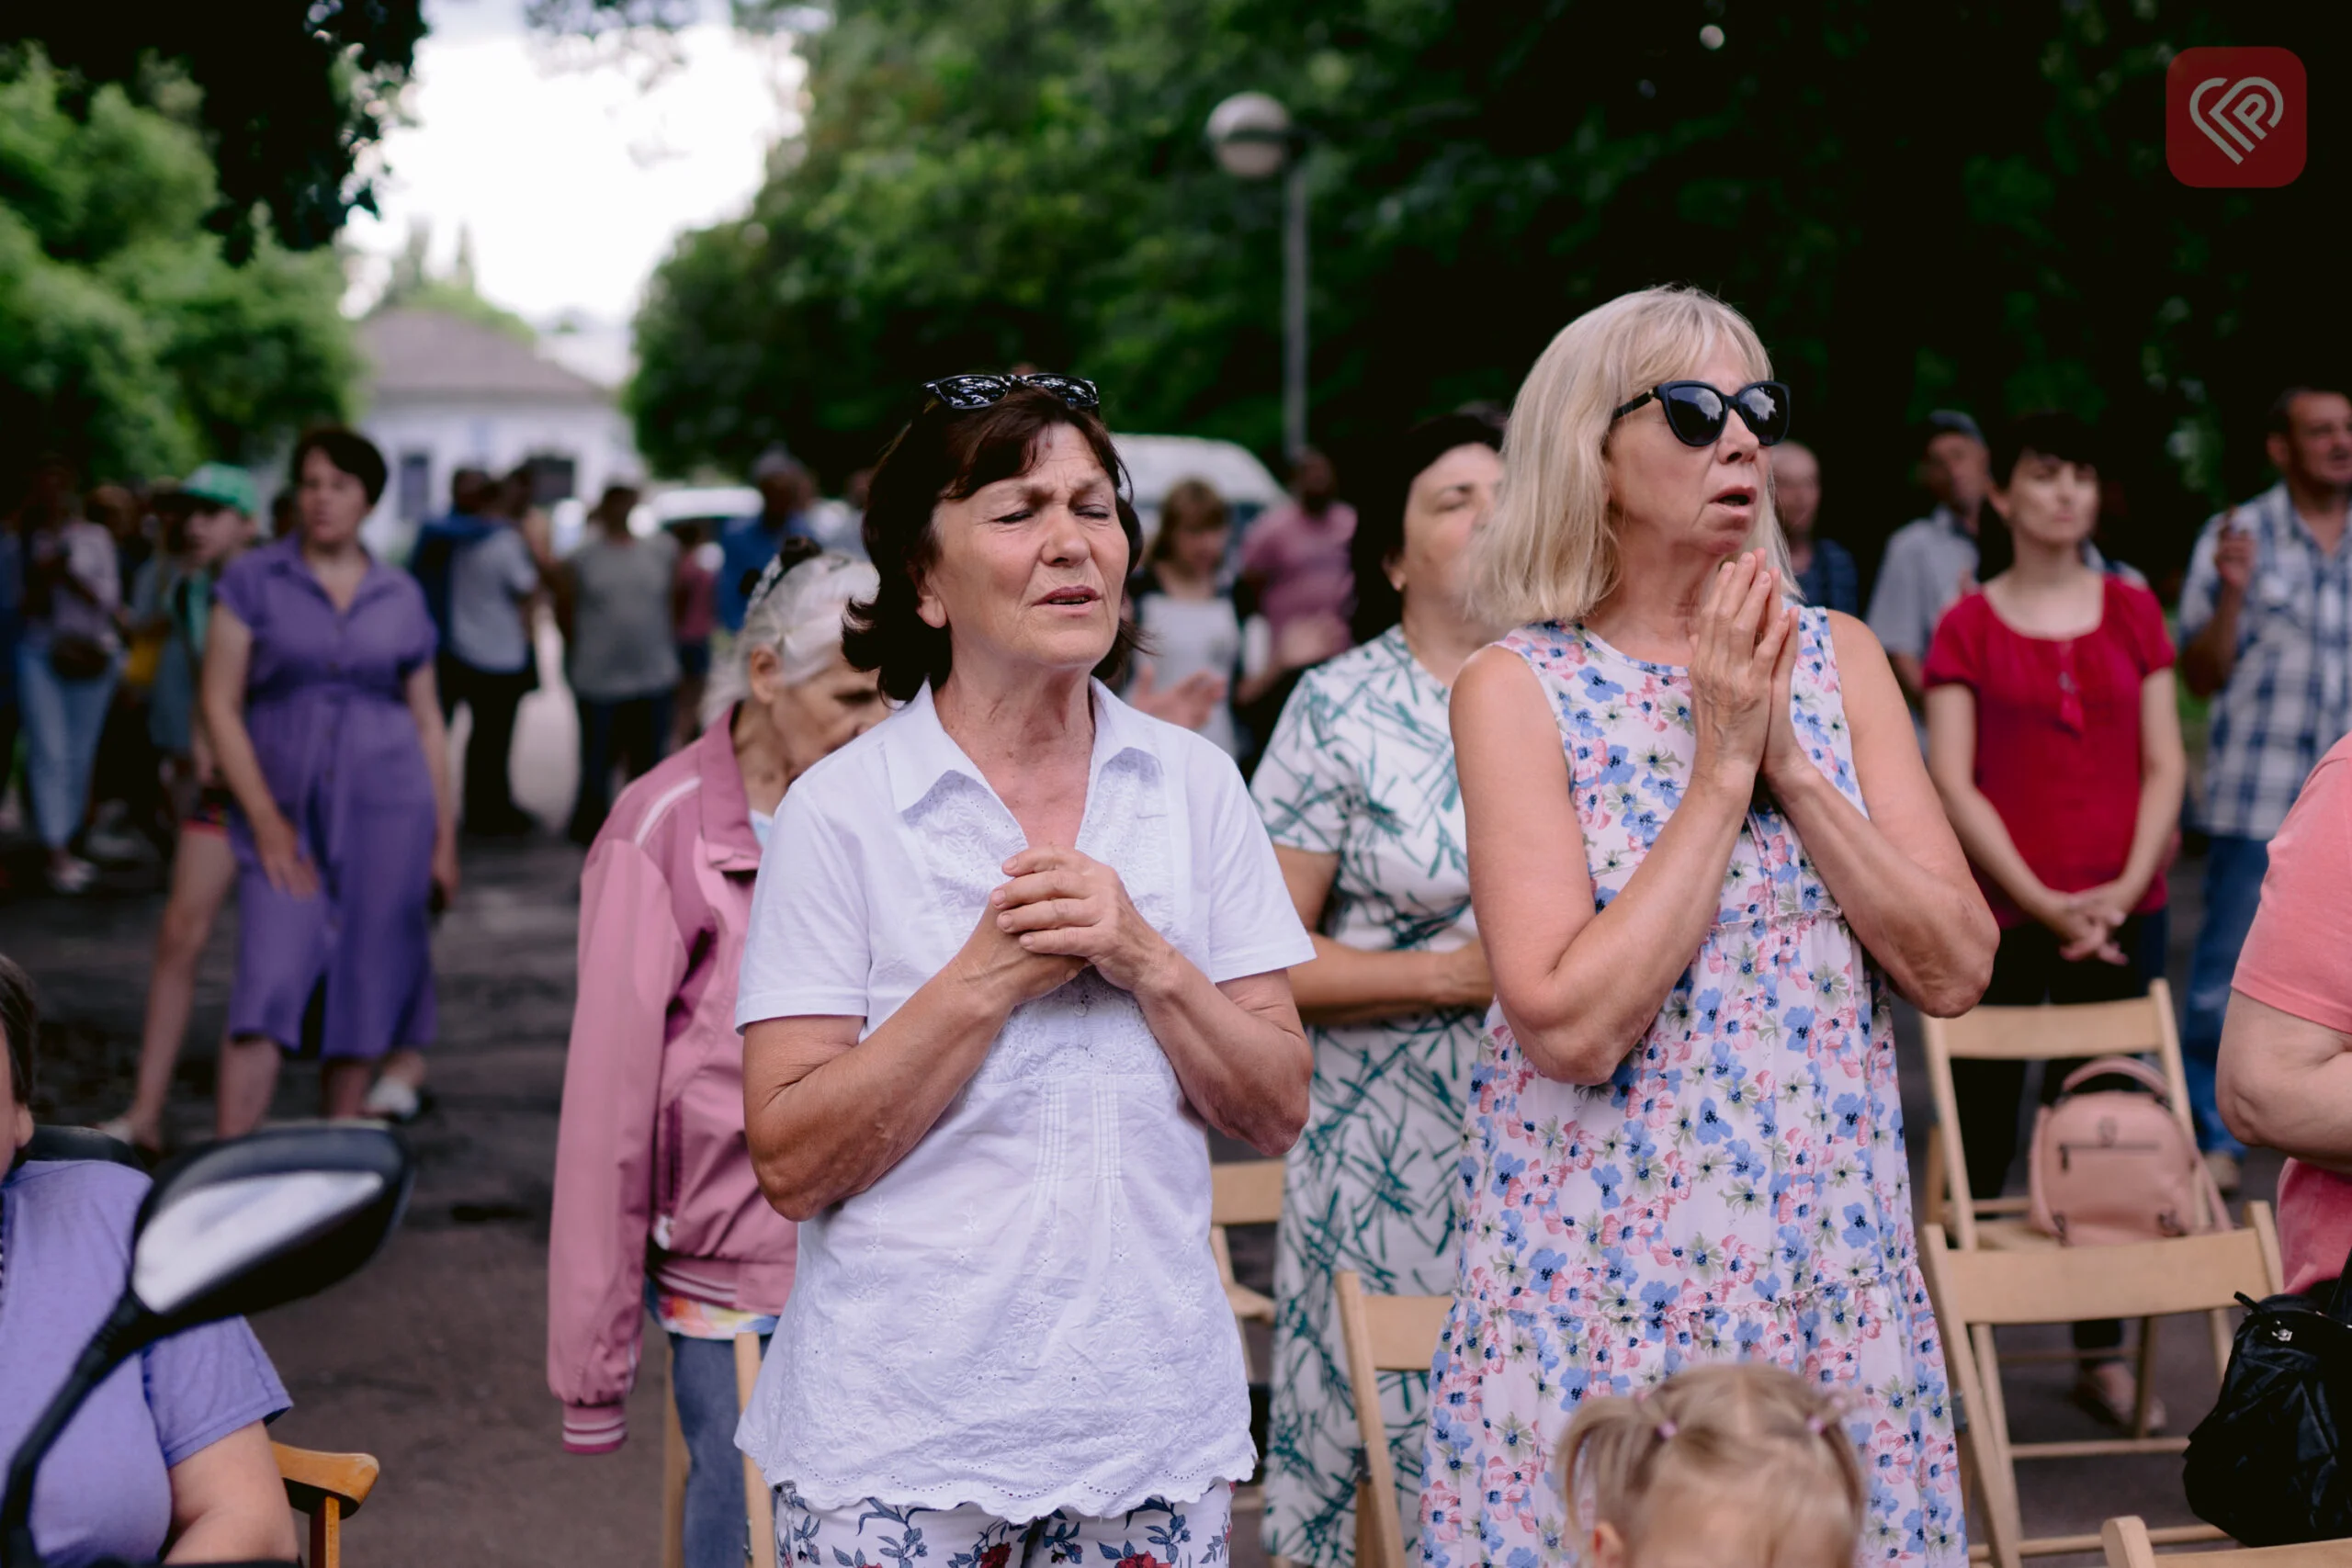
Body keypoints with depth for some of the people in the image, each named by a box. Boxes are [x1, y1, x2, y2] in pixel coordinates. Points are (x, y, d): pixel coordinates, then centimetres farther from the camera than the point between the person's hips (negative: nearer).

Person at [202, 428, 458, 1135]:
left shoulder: (400, 597, 8)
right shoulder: (254, 580, 1)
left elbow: (428, 723, 13)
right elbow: (220, 705, -2)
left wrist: (444, 839, 10)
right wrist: (265, 821, -9)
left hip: (385, 808, 2)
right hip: (286, 813, -2)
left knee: (359, 989, 4)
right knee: (267, 985, -13)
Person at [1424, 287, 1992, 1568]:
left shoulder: (1836, 659, 6)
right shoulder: (1521, 689, -6)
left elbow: (1955, 971, -2)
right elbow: (1572, 1027, -17)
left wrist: (1788, 762, -11)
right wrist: (1722, 766, -14)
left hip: (1837, 1257, 4)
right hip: (1605, 1268, -3)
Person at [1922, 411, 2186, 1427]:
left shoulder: (2132, 613, 9)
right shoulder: (1969, 628, 1)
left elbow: (2164, 762, 7)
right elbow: (1952, 782, -4)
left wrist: (2127, 883, -7)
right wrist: (2040, 899, -11)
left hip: (2112, 909, 2)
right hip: (1998, 910, -2)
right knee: (1983, 1130, 2)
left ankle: (2103, 1351, 15)